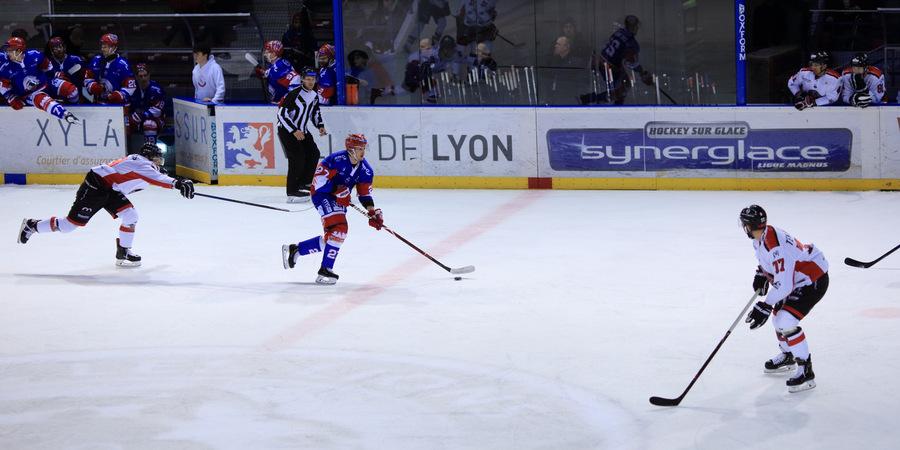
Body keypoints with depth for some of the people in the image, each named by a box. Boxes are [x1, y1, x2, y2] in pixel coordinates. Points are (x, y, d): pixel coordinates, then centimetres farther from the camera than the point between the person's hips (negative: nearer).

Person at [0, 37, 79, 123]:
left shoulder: (34, 55, -12)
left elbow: (47, 67, 4)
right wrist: (13, 99, -10)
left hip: (46, 83, 3)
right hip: (29, 94, -3)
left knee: (69, 88, -15)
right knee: (43, 100, -35)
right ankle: (67, 115, -53)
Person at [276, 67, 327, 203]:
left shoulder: (314, 95, 5)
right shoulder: (294, 94, -21)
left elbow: (315, 112, 22)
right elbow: (282, 114, -24)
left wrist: (320, 126, 4)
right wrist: (294, 131, -26)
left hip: (302, 130, 9)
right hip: (286, 130, -9)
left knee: (314, 153, 3)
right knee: (297, 158, -17)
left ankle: (304, 184, 15)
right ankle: (292, 193, -15)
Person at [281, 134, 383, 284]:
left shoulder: (365, 169, -1)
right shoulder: (337, 159, -22)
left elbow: (365, 193, 4)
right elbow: (320, 177, -22)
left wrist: (373, 213, -8)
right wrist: (338, 191, -27)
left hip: (339, 201, 8)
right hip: (322, 194, -8)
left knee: (330, 238, 9)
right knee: (339, 228, -23)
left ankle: (294, 249, 26)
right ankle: (325, 270, -20)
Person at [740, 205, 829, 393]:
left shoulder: (776, 247, -33)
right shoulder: (760, 238, -2)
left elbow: (784, 285, -33)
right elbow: (767, 260, 22)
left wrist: (765, 306, -28)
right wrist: (761, 274, 6)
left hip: (813, 281, -11)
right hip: (797, 279, 11)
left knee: (786, 322, -21)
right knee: (778, 316, 21)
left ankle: (806, 372, -15)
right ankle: (787, 357, 45)